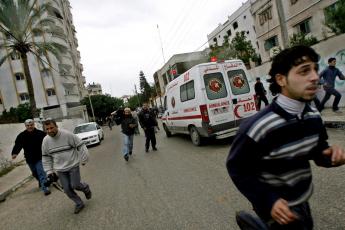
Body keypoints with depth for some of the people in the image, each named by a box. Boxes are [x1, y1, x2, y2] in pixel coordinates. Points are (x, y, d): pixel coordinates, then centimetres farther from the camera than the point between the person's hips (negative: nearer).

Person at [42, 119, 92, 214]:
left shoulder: (67, 134, -17)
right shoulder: (46, 140, -2)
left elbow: (80, 146, -10)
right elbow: (46, 157, 9)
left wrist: (83, 159, -9)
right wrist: (49, 171, 7)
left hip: (73, 166, -4)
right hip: (60, 169, 4)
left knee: (75, 185, -6)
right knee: (67, 189, 6)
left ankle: (86, 188, 29)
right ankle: (79, 204, 27)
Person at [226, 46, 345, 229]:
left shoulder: (313, 115, -8)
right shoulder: (258, 126, -31)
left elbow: (317, 148, 8)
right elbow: (235, 167, -21)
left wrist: (330, 154, -14)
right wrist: (267, 201, -27)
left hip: (302, 201, 7)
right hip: (278, 206, -7)